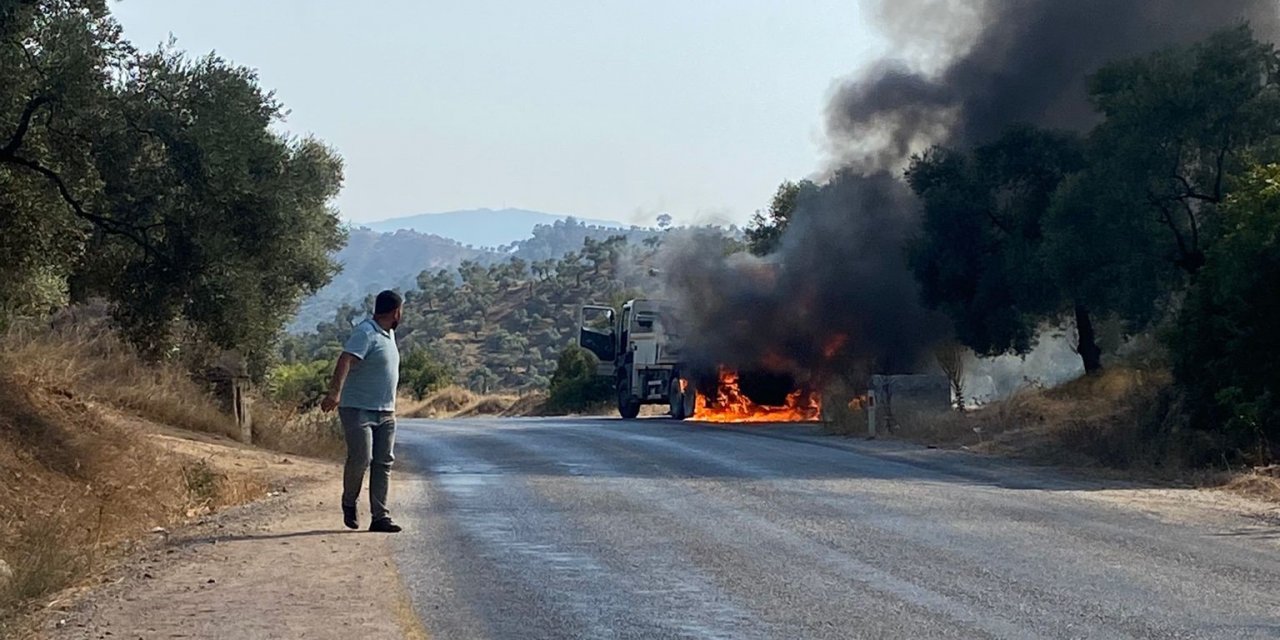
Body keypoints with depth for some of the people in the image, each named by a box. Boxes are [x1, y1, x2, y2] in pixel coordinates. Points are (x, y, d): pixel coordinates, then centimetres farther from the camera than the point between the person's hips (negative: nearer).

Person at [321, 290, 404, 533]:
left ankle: (380, 517, 4)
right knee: (360, 458, -12)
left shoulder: (389, 334, 15)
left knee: (384, 462, 3)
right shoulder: (365, 333, -13)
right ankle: (349, 503, 13)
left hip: (385, 412, 8)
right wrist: (335, 392, -41)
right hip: (358, 409, -8)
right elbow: (345, 361, -27)